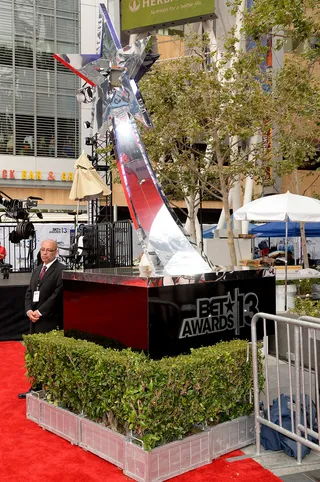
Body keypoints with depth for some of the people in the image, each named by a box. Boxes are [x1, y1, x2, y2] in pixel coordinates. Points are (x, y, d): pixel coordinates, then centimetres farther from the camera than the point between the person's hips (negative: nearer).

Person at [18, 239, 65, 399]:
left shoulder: (61, 270, -9)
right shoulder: (37, 270, 16)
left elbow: (57, 295, -17)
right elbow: (29, 292, 15)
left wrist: (40, 312, -15)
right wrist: (29, 310, -2)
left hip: (51, 321, -8)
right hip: (35, 320, 8)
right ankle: (36, 388, 26)